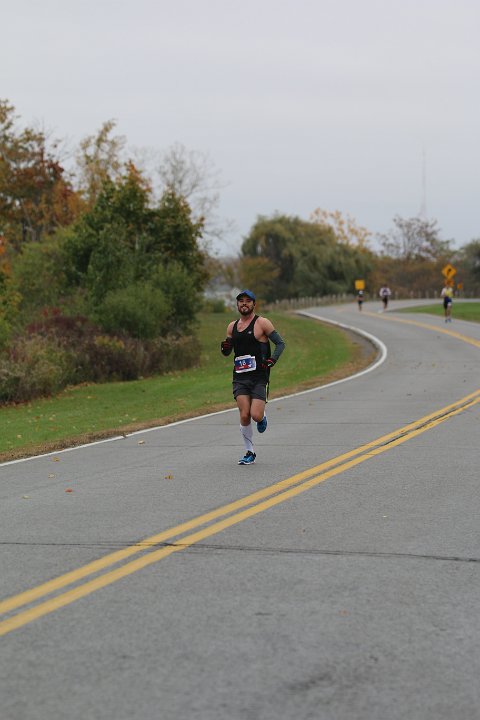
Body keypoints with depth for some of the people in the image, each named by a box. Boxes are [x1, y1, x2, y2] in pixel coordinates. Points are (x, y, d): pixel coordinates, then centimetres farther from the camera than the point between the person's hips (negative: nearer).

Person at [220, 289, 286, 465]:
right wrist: (224, 348, -2)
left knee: (256, 415, -13)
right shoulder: (232, 326, 13)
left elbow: (280, 343, -1)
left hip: (259, 376, -4)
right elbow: (227, 352, 21)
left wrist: (272, 360, -17)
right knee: (244, 416, -7)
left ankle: (262, 417, 25)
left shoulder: (262, 323, -2)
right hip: (240, 377, 4)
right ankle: (249, 452, 8)